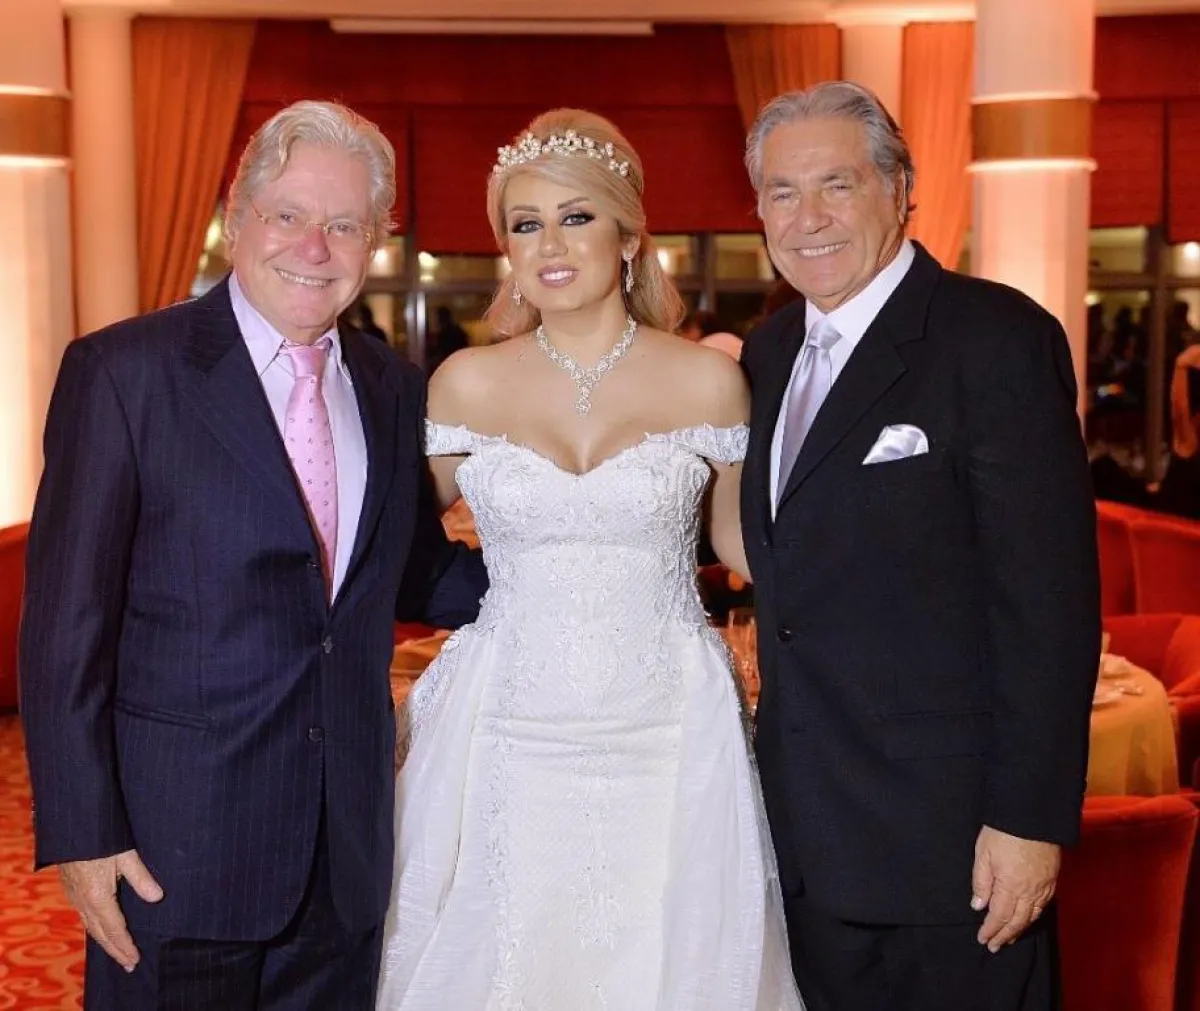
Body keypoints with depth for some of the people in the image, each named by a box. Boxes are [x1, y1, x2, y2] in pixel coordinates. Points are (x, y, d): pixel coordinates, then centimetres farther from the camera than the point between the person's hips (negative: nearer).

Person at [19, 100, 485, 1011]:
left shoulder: (394, 389, 7)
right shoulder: (122, 372, -8)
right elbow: (66, 622, -9)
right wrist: (82, 831, -12)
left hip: (348, 849, 5)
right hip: (174, 848, -4)